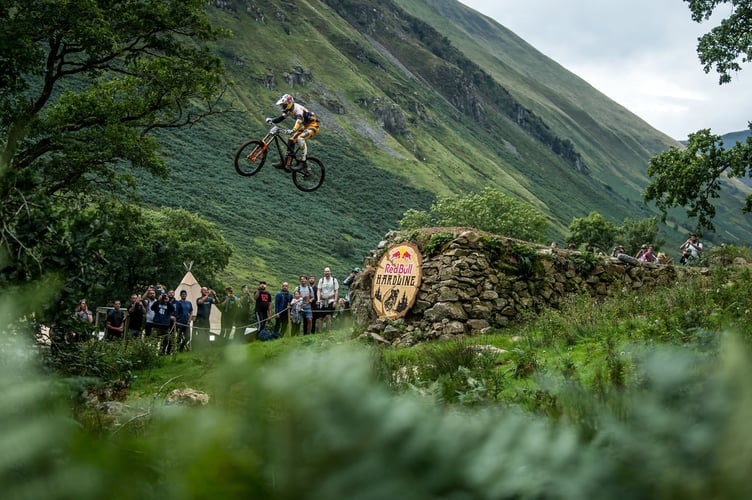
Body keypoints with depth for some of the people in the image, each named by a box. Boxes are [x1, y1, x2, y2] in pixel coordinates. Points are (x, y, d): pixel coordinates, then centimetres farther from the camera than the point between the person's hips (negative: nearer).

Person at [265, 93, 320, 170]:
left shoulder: (297, 109, -28)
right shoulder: (289, 110, 1)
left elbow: (299, 120, -45)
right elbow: (281, 117, -5)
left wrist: (293, 130, -62)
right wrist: (272, 120, -25)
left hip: (313, 125, -9)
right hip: (305, 126, 10)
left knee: (300, 138, -32)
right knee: (291, 140, 0)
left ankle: (303, 162, -23)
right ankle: (287, 163, 5)